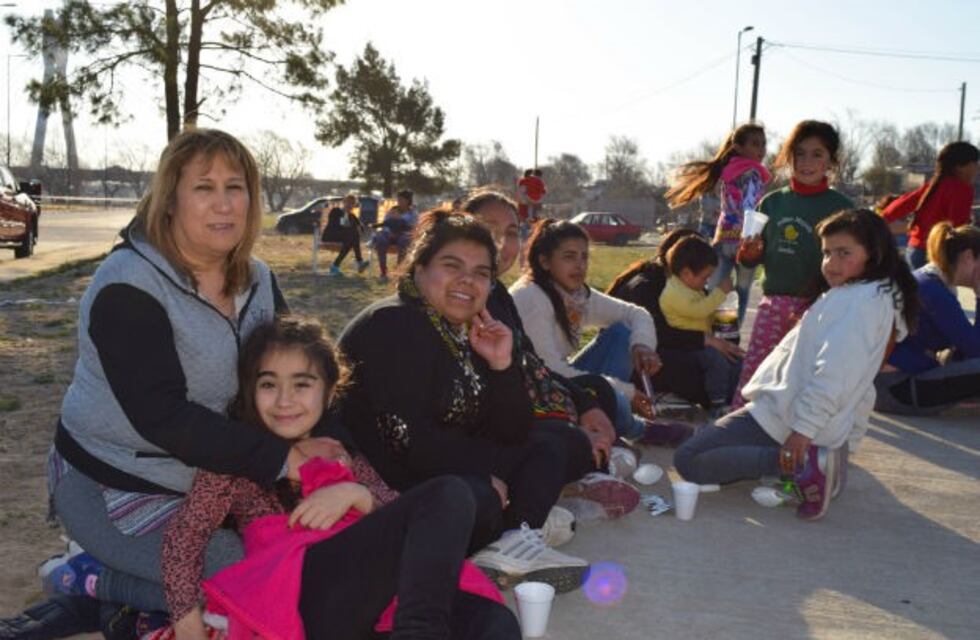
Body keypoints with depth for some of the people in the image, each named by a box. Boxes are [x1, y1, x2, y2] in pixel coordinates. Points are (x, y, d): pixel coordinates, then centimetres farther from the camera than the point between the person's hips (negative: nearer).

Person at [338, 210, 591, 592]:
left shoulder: (467, 332, 11)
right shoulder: (393, 325, -13)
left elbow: (511, 436, 7)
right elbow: (408, 438, -22)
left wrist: (502, 365, -8)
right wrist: (486, 475, -11)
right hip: (388, 485, -10)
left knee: (559, 443, 6)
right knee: (477, 500, -38)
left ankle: (515, 540, -20)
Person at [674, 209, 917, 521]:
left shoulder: (861, 300, -16)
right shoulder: (875, 298, 17)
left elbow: (832, 374, -26)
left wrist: (803, 428, -28)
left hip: (783, 418, -11)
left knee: (688, 460, -17)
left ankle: (801, 466, -17)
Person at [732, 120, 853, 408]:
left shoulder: (840, 206, -2)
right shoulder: (772, 202, 8)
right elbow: (756, 256, 16)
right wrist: (751, 252, -7)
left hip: (816, 306, -3)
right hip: (772, 303, 3)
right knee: (751, 374, 1)